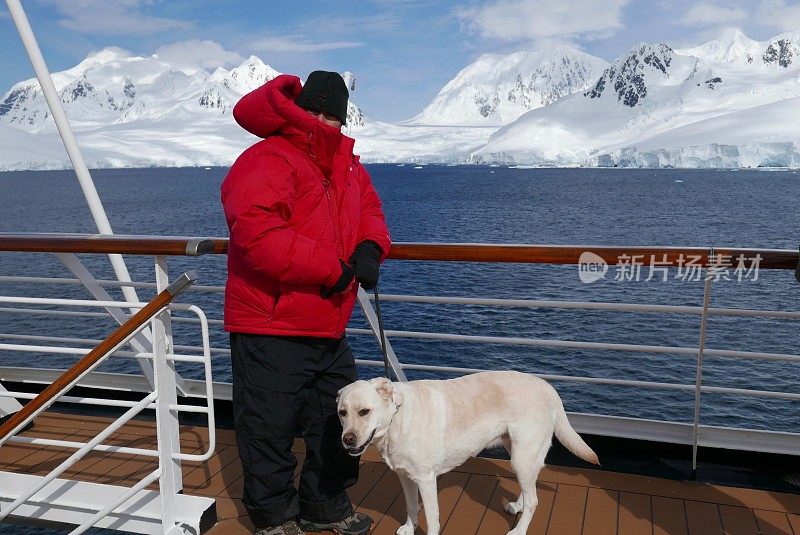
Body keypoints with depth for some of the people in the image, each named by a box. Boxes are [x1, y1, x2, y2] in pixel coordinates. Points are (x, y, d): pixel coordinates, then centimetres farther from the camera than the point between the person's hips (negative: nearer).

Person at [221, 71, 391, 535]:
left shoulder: (346, 164, 11)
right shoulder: (266, 162, -17)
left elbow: (369, 208, 19)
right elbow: (256, 232, -30)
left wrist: (370, 248, -5)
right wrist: (331, 270, -26)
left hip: (329, 330, 8)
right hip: (272, 331, -8)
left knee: (336, 422, 19)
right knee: (270, 427, 7)